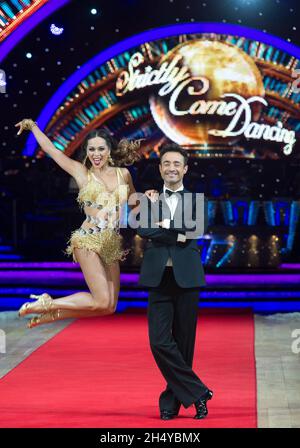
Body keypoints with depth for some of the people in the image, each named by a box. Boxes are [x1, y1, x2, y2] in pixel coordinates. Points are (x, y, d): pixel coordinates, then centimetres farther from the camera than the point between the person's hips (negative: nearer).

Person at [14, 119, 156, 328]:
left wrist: (147, 198, 6)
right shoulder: (81, 172, 3)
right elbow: (50, 148, 8)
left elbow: (134, 205, 27)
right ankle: (46, 303, 1)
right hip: (88, 241, -5)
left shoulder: (123, 174, 12)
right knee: (102, 302, -17)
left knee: (108, 307, 2)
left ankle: (52, 313, 17)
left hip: (113, 245, 5)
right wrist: (32, 126, 19)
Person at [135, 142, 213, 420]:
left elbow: (196, 228, -10)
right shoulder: (149, 199, 9)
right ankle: (197, 392, 4)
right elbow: (142, 228, -8)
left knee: (184, 343, 6)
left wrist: (163, 226, -8)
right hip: (159, 279, 0)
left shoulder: (197, 200, 8)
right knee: (160, 342, -9)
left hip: (186, 278, 0)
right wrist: (178, 235, -14)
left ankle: (172, 400, 20)